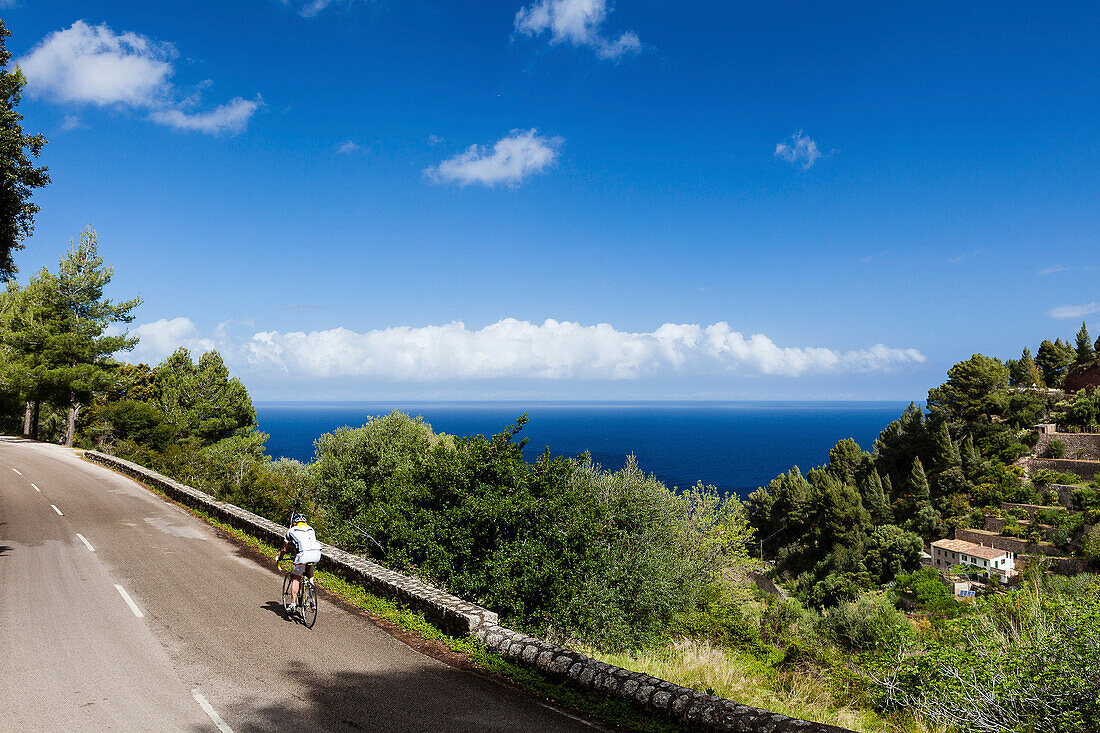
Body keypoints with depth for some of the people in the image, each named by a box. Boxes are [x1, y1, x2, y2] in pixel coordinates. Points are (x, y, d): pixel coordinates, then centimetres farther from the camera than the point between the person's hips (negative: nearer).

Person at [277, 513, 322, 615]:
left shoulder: (291, 531, 25)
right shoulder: (311, 529, 33)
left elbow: (284, 549, 33)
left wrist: (278, 560, 49)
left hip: (303, 553, -3)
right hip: (317, 553, 3)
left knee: (295, 578, 11)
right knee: (309, 565, 35)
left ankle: (293, 604, 5)